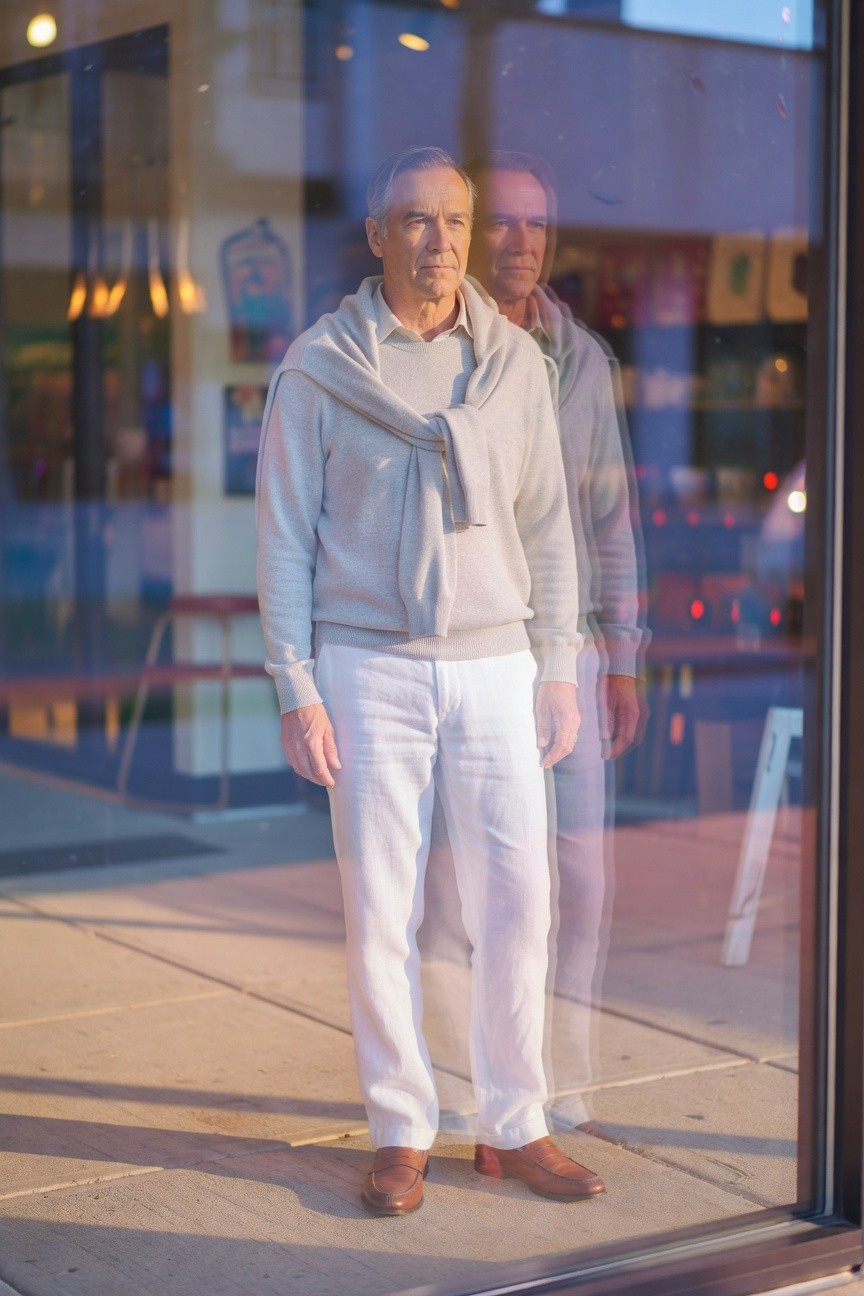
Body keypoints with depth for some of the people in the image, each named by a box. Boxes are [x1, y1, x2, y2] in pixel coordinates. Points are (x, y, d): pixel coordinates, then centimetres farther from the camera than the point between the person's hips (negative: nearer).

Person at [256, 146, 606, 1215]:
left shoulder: (516, 363, 8)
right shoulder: (319, 365, 0)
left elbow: (547, 527, 11)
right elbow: (285, 538, 0)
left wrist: (558, 672, 6)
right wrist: (296, 692, -6)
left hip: (495, 666, 2)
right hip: (369, 670, -2)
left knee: (516, 899, 0)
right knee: (380, 908, 1)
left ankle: (513, 1128, 14)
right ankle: (400, 1135, 15)